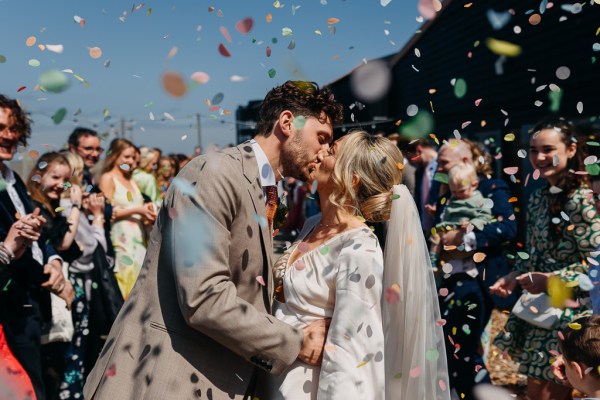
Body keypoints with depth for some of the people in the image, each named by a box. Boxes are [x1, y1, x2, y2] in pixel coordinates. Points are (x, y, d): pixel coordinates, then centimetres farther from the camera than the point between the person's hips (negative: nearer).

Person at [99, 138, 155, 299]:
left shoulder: (132, 181, 20)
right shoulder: (108, 178, -2)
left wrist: (148, 214, 1)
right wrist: (137, 210, -14)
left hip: (138, 237, 7)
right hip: (121, 239, -7)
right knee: (125, 281, -8)